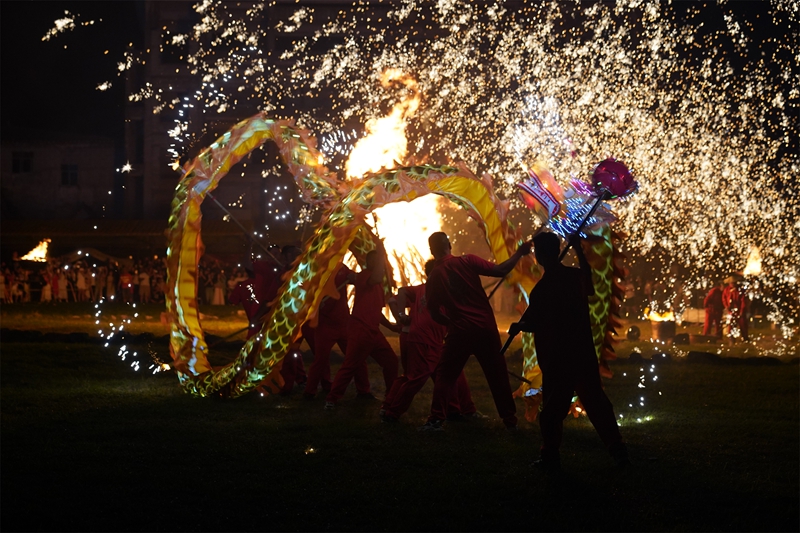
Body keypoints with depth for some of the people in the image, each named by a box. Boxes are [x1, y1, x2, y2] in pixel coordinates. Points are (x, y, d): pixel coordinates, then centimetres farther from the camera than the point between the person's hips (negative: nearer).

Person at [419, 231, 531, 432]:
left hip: (460, 331, 0)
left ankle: (436, 420, -2)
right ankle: (510, 420, 19)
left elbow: (435, 314, 7)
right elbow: (500, 271, -8)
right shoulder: (467, 261, -4)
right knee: (498, 374, 14)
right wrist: (519, 253, 4)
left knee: (444, 375, 10)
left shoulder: (433, 278, 3)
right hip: (486, 327, 0)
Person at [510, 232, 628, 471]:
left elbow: (532, 325, -12)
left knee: (553, 406, 2)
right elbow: (587, 273, 28)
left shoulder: (542, 288, -16)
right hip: (584, 352, 6)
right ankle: (617, 449, 11)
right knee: (595, 399, 12)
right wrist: (578, 248, 37)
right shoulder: (577, 276, 2)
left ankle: (550, 456, 4)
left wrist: (517, 326, 9)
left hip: (557, 356, -6)